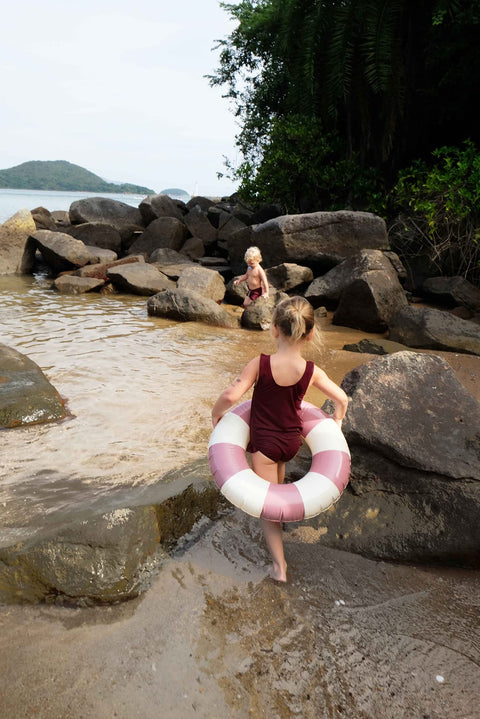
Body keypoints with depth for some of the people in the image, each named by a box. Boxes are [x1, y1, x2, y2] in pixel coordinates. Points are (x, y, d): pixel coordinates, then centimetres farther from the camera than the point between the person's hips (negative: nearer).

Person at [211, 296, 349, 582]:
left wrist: (215, 414, -6)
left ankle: (280, 566, 13)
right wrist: (337, 421, 18)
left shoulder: (260, 364, -20)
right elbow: (342, 399, -3)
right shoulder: (312, 371, -12)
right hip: (292, 440, 4)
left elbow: (231, 395, -26)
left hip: (264, 443, -3)